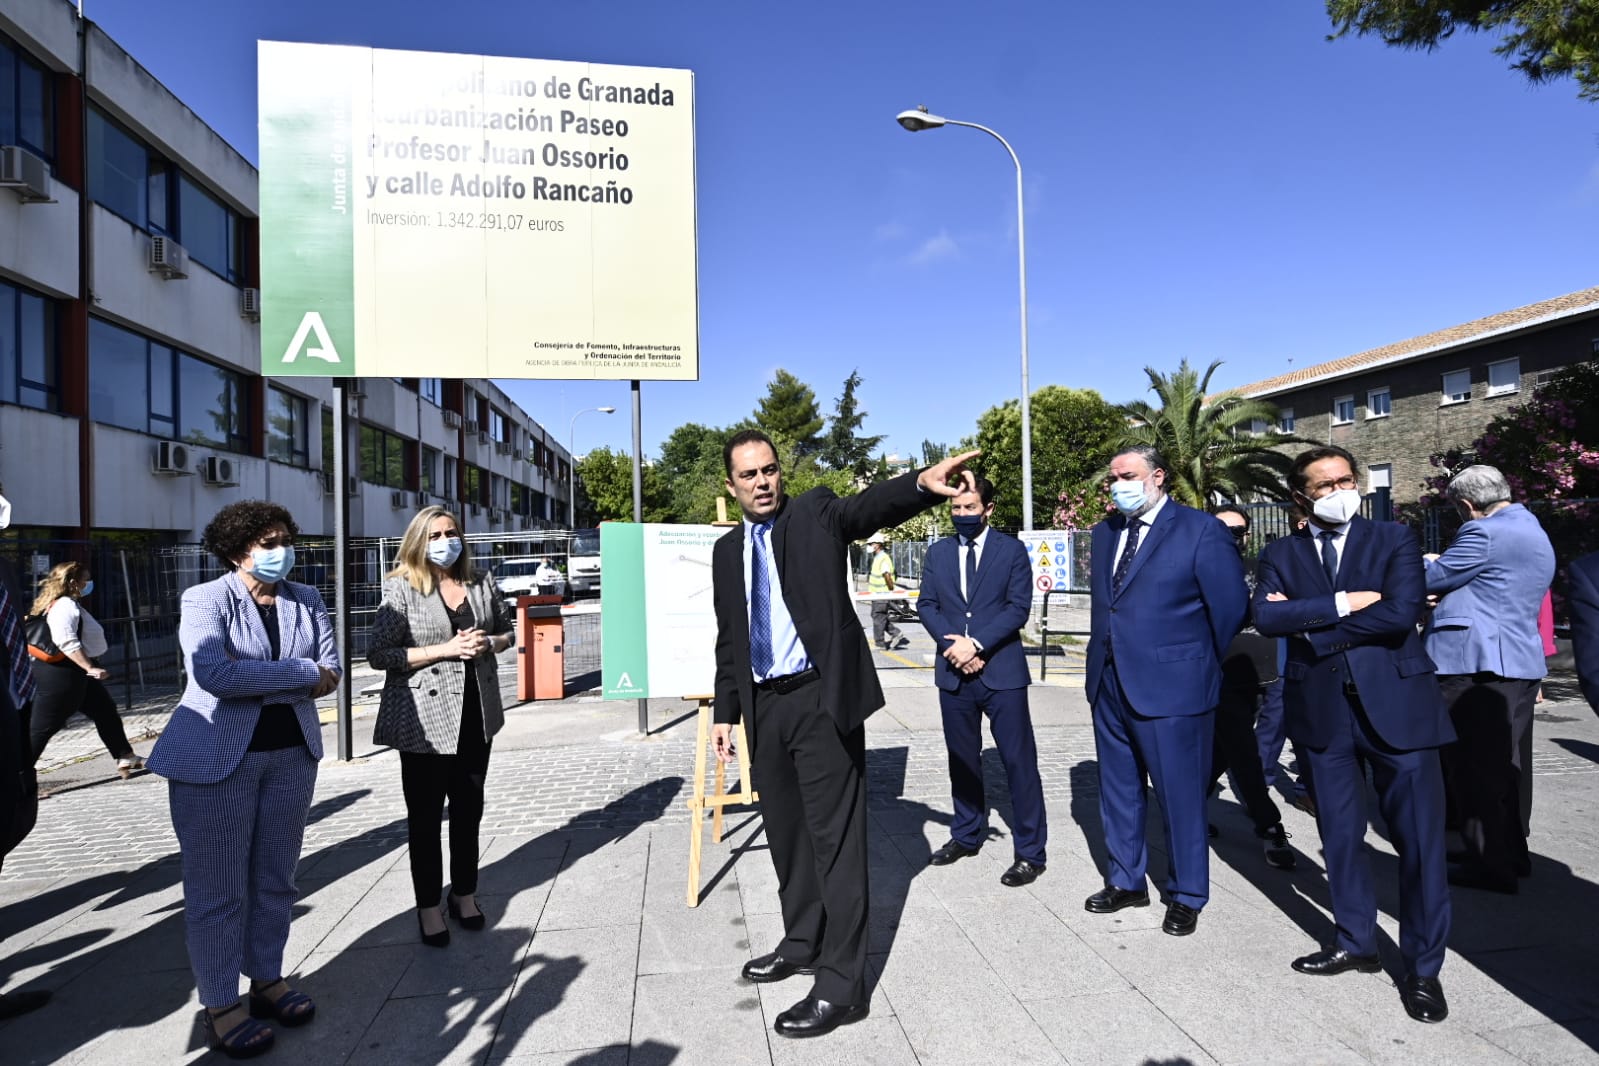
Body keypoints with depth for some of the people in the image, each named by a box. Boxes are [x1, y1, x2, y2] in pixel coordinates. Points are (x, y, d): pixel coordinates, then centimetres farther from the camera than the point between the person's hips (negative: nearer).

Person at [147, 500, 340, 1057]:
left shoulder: (306, 600, 6)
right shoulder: (205, 600, -8)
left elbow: (331, 671, -3)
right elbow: (214, 673, -23)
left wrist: (253, 682, -13)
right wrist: (301, 673, -18)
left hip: (292, 754, 5)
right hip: (215, 758, -4)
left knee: (275, 880, 14)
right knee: (218, 889, 4)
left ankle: (268, 981, 30)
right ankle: (220, 1005, 18)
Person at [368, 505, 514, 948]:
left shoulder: (480, 581, 5)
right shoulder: (402, 588, -8)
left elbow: (506, 632, 15)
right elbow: (378, 653, -13)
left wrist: (488, 643, -9)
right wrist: (446, 649, -20)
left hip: (476, 714, 4)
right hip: (425, 718, -4)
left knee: (468, 808, 15)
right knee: (426, 815, 5)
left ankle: (464, 893, 31)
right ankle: (429, 905, 21)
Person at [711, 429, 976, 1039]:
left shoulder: (816, 514, -2)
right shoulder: (727, 550, 12)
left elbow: (869, 507, -23)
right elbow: (728, 640, 16)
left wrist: (924, 483, -43)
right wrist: (726, 712, 14)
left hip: (822, 699, -6)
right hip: (764, 705, 6)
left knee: (834, 835, -2)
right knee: (785, 833, 17)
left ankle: (841, 984, 6)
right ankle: (803, 944, 36)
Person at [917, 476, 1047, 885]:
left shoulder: (1012, 550, 0)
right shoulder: (938, 552, 9)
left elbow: (1018, 607, -8)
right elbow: (926, 605, 4)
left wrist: (976, 643, -17)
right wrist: (952, 644, -11)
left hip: (1001, 670, -3)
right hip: (954, 669, 4)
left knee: (1019, 761, -1)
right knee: (962, 758, 14)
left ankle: (1030, 851, 10)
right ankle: (967, 834, 30)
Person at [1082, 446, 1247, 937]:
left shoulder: (1201, 531, -9)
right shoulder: (1105, 532, 10)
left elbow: (1231, 606, -6)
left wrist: (1202, 666, 3)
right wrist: (1104, 652, 13)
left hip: (1170, 686, -6)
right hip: (1109, 684, 6)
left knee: (1180, 795, 6)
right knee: (1118, 790, 16)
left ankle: (1187, 896, 24)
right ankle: (1126, 881, 33)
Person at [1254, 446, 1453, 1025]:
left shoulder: (1394, 539, 2)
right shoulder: (1280, 554, 7)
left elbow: (1401, 613, -14)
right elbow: (1266, 616, -10)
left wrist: (1308, 625, -11)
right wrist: (1340, 604, -17)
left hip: (1395, 699, -2)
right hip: (1321, 708, 2)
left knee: (1419, 837, 1)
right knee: (1340, 835, 12)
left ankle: (1422, 968, 16)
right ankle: (1355, 943, 29)